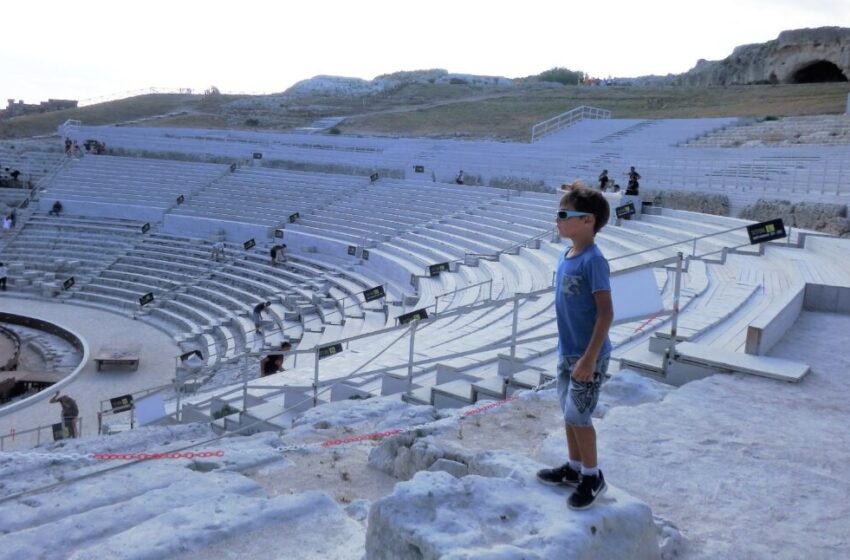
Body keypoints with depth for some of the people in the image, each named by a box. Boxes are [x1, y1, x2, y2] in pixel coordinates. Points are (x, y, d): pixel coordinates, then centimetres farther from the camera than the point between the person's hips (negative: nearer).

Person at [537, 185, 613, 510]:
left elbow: (606, 313, -22)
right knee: (568, 411, 17)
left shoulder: (593, 260, -21)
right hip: (567, 352, 8)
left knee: (577, 415, 0)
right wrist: (566, 349, 18)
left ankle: (593, 477, 20)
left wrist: (589, 358, -23)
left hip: (587, 355, -8)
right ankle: (574, 468, 35)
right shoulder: (566, 256, 5)